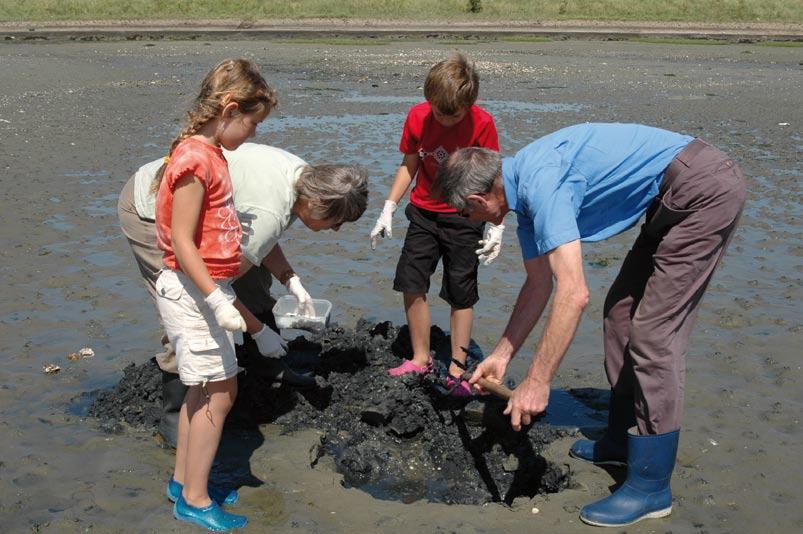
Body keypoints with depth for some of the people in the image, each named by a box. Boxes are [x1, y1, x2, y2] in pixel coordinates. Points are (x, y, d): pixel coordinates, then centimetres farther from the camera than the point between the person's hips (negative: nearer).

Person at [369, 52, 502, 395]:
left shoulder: (482, 123, -16)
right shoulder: (418, 117, -8)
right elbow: (409, 166, 4)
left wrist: (497, 226, -18)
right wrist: (388, 209, 0)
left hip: (464, 217, -3)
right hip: (423, 213, 4)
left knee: (461, 293, 2)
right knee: (411, 284, 3)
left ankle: (457, 370, 13)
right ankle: (421, 360, 19)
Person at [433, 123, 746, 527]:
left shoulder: (539, 181, -23)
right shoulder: (525, 190, 8)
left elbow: (573, 294, -30)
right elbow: (539, 286, 18)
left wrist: (536, 382, -25)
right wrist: (502, 355, 22)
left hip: (705, 189, -11)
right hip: (673, 198, 11)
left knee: (653, 331, -11)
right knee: (622, 310, 15)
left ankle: (650, 486, -3)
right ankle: (622, 438, 28)